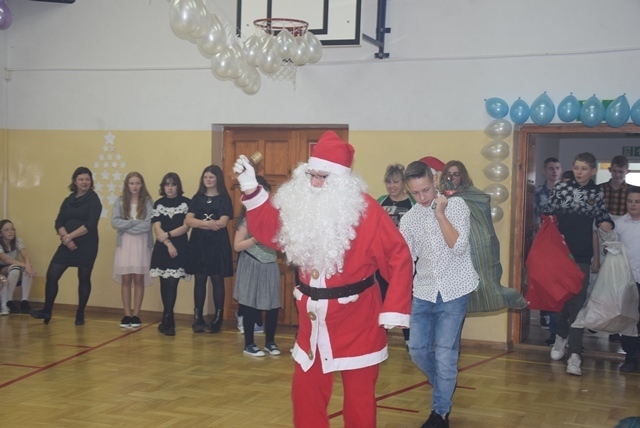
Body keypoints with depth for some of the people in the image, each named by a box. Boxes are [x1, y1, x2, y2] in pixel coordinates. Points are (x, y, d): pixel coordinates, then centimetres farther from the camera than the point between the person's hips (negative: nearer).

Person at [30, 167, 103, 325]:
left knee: (84, 279, 4)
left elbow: (90, 224, -15)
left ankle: (80, 314, 16)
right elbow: (59, 222, 4)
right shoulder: (68, 200, 13)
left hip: (87, 246, -5)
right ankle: (46, 311, 7)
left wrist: (70, 236, -16)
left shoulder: (93, 199, -4)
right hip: (67, 245, 5)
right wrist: (65, 237, -14)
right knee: (52, 275, -3)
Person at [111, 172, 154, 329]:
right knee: (126, 280, 4)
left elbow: (148, 225, -11)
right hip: (124, 244, 1)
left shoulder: (148, 202, 0)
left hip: (142, 244, -1)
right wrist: (135, 222, -12)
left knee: (139, 279, 2)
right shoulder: (119, 202, 4)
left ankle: (136, 315, 8)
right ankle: (127, 315, 10)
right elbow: (115, 222, -7)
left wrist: (127, 227, -10)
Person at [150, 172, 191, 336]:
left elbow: (186, 227, -5)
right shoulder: (158, 204, 8)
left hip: (180, 248, -3)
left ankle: (166, 322, -6)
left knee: (172, 284, -9)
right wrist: (168, 244, -11)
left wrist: (168, 234, -13)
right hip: (162, 249, 3)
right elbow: (157, 229, 1)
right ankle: (169, 320, 15)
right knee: (165, 284, 5)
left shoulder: (186, 203, 1)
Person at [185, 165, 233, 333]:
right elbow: (188, 221, -2)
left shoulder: (224, 199, 1)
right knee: (200, 280, 6)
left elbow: (222, 223, -12)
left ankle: (217, 319, 7)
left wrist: (199, 223, -10)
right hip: (198, 244, 3)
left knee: (217, 280, 1)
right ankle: (198, 319, 12)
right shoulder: (197, 198, 10)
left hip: (218, 244, -3)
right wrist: (209, 223, -15)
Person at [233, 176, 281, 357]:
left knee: (273, 305, 6)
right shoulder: (247, 218, -7)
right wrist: (256, 239, -20)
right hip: (252, 266, -4)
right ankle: (249, 344, 16)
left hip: (270, 265, 4)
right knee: (250, 306, 4)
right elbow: (237, 246, -9)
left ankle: (270, 342, 23)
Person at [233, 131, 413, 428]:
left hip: (356, 320, -5)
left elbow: (398, 257, -12)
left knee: (359, 395, 7)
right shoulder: (298, 206, 3)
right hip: (313, 319, 5)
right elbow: (268, 231, 8)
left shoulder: (365, 209, -13)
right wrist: (251, 188, -3)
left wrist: (393, 310, -16)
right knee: (305, 391, 13)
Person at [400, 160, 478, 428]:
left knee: (445, 353, -3)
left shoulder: (456, 205, -7)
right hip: (423, 292, 4)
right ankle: (444, 387, 35)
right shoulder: (408, 219, 3)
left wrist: (440, 214, -18)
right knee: (417, 350, 6)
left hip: (453, 291, -4)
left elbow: (459, 247, -17)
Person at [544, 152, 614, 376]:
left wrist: (607, 224, -8)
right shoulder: (560, 188, -1)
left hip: (582, 256, -1)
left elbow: (602, 218, 13)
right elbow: (546, 215, 5)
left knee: (577, 302, -5)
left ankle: (575, 355, -6)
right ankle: (561, 335, 38)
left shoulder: (597, 194, 2)